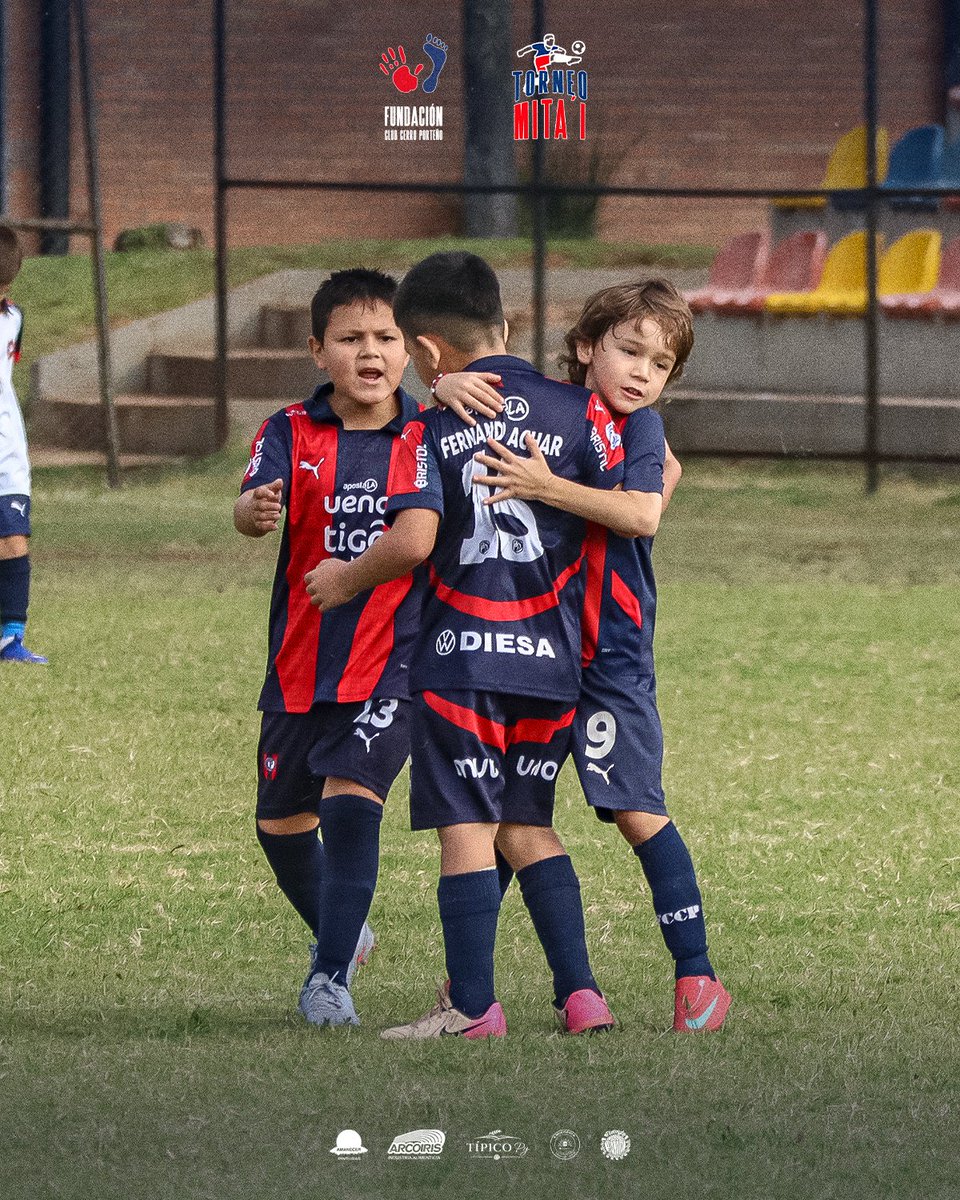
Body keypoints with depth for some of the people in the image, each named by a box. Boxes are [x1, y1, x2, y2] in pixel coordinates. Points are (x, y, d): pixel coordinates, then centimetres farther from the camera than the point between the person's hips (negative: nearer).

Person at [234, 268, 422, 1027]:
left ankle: (332, 976, -15)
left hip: (395, 659, -3)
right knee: (281, 823, 14)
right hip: (302, 663, 3)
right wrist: (254, 510, -46)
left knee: (351, 798, -21)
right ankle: (341, 930, 42)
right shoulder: (292, 435, -4)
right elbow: (253, 505, -20)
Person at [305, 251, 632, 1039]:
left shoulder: (430, 431, -4)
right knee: (528, 826, 14)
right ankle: (580, 993, 8)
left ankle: (473, 1005, -3)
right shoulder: (578, 412, 3)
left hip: (462, 656, -4)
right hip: (553, 657, 4)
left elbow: (412, 540, -16)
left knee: (467, 828, -1)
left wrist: (346, 580, 1)